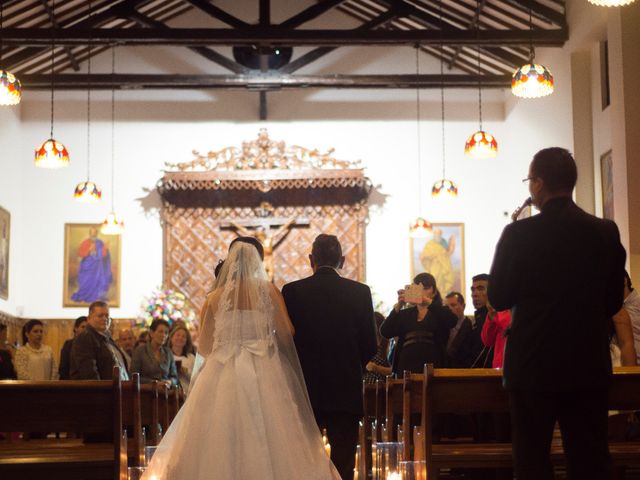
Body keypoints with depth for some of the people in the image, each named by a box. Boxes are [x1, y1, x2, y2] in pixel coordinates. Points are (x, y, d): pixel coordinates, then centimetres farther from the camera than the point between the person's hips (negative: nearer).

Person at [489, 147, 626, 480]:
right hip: (590, 364, 3)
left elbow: (499, 299, -5)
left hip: (534, 364, -3)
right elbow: (613, 302, 6)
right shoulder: (606, 232, -1)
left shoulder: (519, 233, -12)